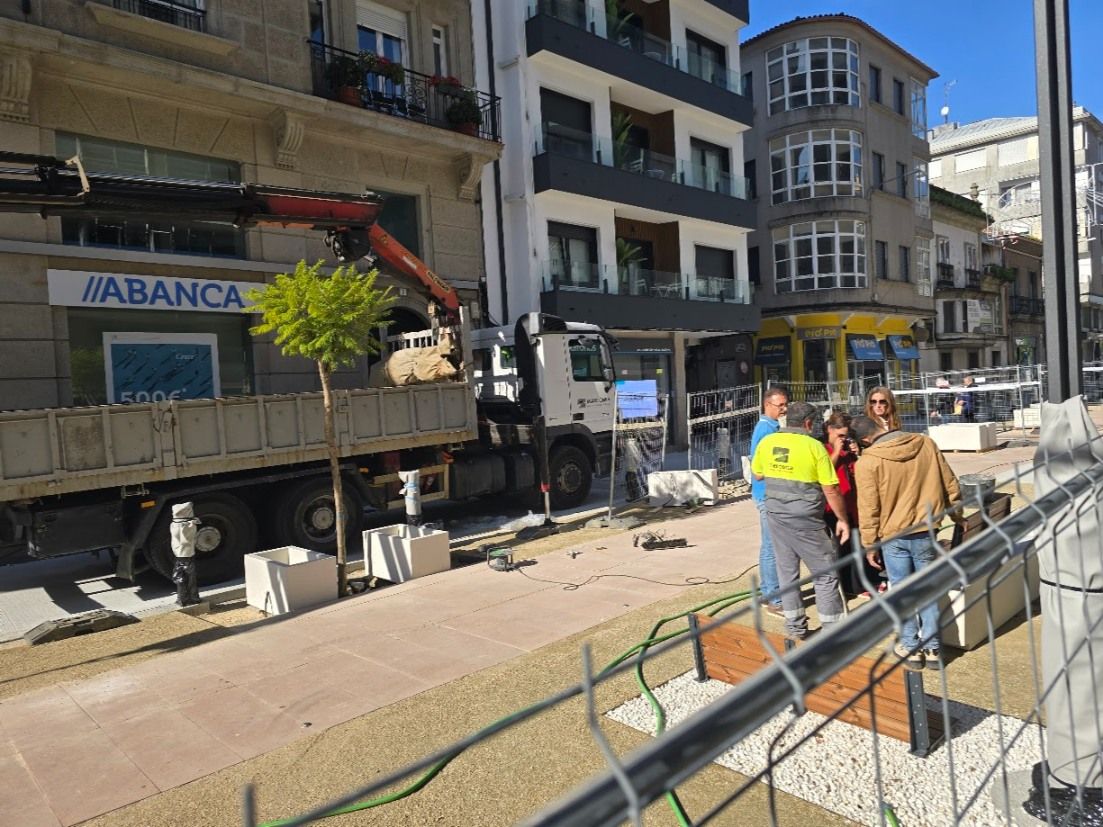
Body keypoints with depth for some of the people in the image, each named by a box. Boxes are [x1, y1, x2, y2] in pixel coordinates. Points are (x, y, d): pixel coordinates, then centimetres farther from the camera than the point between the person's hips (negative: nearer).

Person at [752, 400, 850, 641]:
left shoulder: (767, 442, 1)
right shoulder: (813, 446, -12)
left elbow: (758, 474, 16)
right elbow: (831, 489, -11)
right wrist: (843, 519, -1)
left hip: (775, 515, 5)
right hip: (804, 519, -5)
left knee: (786, 571, 14)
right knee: (825, 573, 6)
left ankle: (795, 626, 21)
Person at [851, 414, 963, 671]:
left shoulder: (867, 462, -16)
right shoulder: (926, 444, -3)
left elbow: (868, 510, -12)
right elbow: (950, 485, 7)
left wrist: (869, 545, -1)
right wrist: (957, 515, 21)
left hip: (893, 536, -4)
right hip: (926, 532, 4)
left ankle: (911, 649, 20)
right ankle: (932, 648, 23)